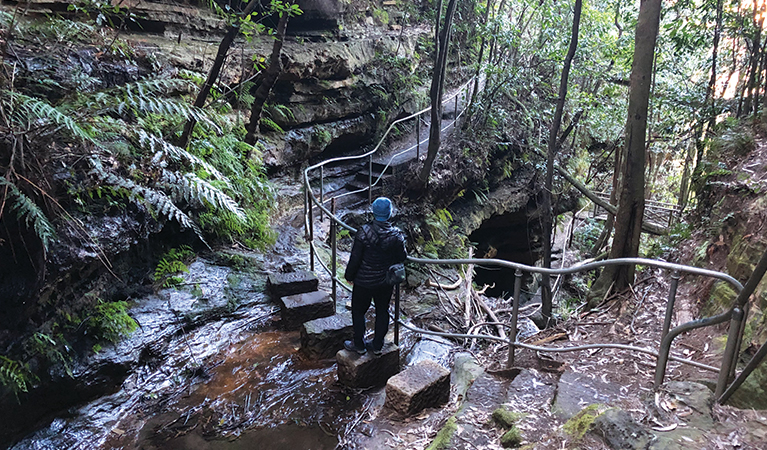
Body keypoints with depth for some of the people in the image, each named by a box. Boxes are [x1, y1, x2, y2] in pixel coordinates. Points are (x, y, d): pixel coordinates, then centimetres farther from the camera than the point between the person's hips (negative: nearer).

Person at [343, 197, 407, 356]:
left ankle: (359, 345, 28)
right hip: (386, 282, 4)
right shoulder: (396, 234, -12)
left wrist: (349, 275, 0)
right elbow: (402, 257, 0)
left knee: (358, 311, 15)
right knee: (382, 311, 19)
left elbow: (355, 258, -15)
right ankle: (377, 345, 30)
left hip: (364, 282, -3)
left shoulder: (364, 232, -22)